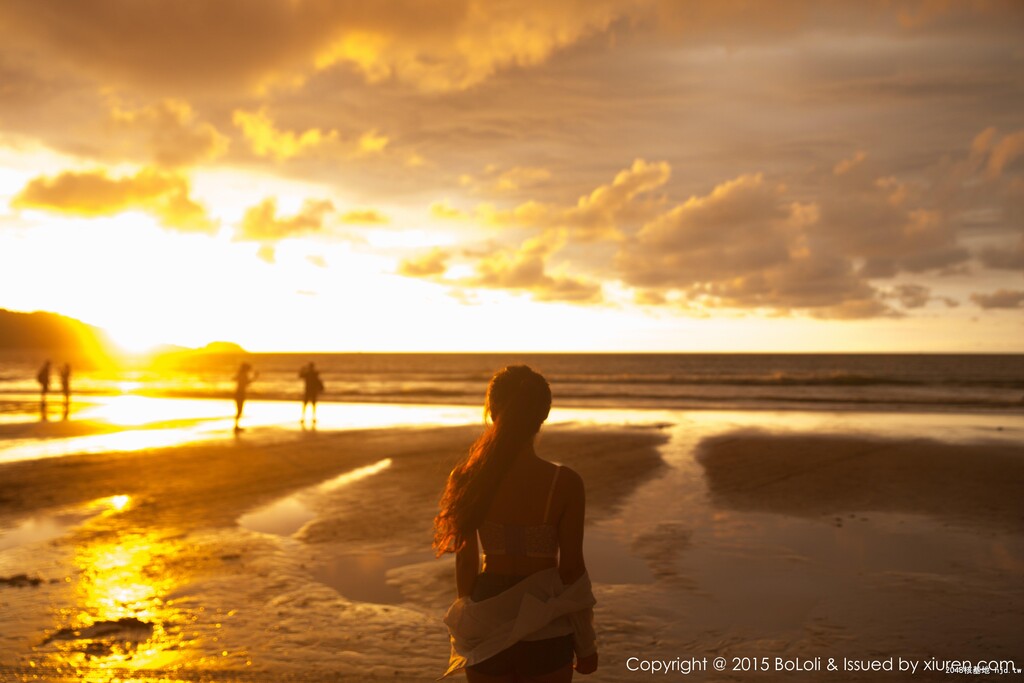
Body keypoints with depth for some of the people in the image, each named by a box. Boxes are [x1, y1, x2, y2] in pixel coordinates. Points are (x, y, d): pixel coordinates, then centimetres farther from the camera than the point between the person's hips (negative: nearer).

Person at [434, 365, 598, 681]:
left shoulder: (468, 479, -10)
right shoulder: (565, 483, -16)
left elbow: (466, 562, -2)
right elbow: (571, 568, -10)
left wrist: (467, 624, 14)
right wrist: (586, 644, 4)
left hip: (488, 626, 2)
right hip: (545, 631, -2)